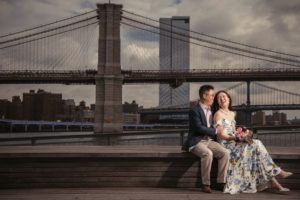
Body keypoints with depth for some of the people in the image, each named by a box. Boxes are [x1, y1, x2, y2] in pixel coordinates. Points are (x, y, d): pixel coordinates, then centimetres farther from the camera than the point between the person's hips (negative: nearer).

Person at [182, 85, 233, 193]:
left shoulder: (211, 110, 16)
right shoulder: (194, 111, -10)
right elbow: (199, 128, -21)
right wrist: (215, 130, -15)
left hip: (209, 140, 7)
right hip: (197, 142, -7)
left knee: (225, 153, -16)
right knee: (208, 153, -35)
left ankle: (221, 182, -9)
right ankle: (205, 184, -23)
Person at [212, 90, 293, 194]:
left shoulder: (232, 114, 20)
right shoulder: (218, 114, -3)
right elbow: (220, 134, -10)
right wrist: (234, 138, -18)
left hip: (233, 142, 6)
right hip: (225, 144, -6)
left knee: (256, 145, -16)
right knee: (256, 145, -20)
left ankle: (273, 182, -21)